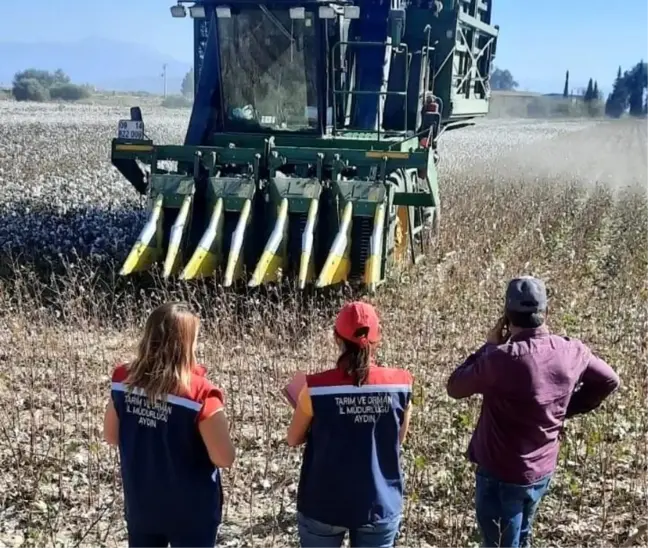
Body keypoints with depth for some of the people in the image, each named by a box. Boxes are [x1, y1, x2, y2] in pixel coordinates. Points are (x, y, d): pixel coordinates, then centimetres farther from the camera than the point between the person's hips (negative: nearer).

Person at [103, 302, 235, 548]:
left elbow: (111, 436, 5)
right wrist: (217, 420, -3)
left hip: (140, 506, 5)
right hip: (190, 512, -4)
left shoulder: (123, 380, -9)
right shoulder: (201, 394, -25)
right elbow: (224, 459, -20)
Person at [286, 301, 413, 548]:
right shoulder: (400, 383, -10)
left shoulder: (316, 388, -15)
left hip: (323, 505, -1)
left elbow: (293, 440, 0)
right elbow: (398, 439, 4)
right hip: (380, 505, 1)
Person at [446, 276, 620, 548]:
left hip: (501, 474, -6)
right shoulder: (572, 351, -9)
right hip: (543, 470, 6)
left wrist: (489, 347, -7)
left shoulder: (502, 357, -28)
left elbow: (455, 388, -13)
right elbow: (608, 381, 10)